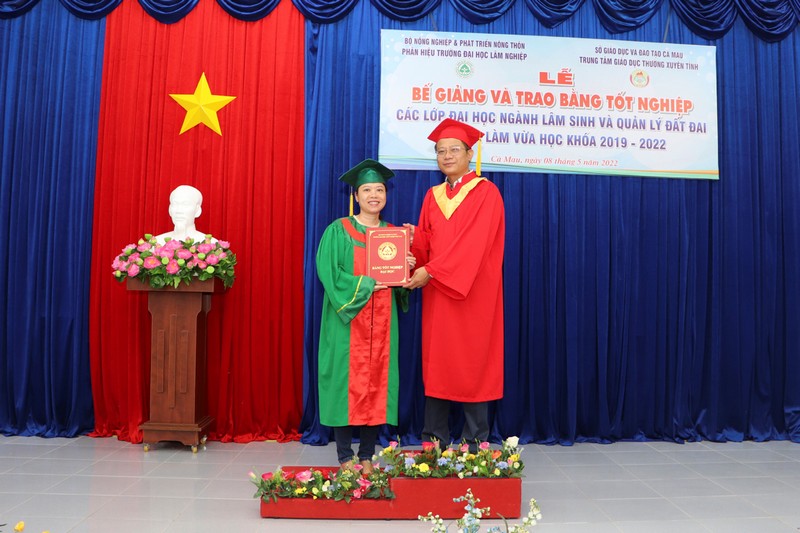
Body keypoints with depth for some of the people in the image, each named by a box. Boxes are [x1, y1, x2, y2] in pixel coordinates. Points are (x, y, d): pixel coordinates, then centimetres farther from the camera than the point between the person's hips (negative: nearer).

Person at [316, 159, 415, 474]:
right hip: (348, 322, -3)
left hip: (382, 323, 4)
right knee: (348, 383, -1)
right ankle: (345, 457, 12)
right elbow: (329, 273, -10)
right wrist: (369, 284, -17)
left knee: (377, 383, 4)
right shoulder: (338, 230, 0)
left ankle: (367, 455, 16)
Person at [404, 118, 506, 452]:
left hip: (473, 294, -5)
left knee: (473, 364, 0)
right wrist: (412, 241, -11)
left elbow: (472, 244, -14)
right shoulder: (433, 196, 14)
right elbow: (424, 244, 12)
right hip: (437, 293, 5)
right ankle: (433, 441, 14)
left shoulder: (486, 192, -3)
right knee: (436, 363, 5)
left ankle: (475, 444, 10)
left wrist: (431, 271, -19)